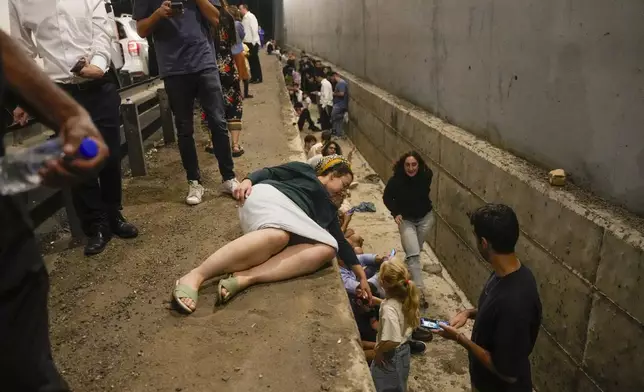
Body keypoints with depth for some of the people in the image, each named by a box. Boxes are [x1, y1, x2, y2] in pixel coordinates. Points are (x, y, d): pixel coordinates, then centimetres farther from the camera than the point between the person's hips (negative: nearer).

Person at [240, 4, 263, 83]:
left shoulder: (251, 16, -10)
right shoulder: (244, 18, 15)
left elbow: (255, 29, -16)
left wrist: (254, 42, -20)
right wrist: (243, 41, 11)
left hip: (252, 42, -8)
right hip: (247, 42, 8)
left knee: (255, 60, -3)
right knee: (250, 60, 10)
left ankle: (259, 78, 4)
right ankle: (253, 77, 17)